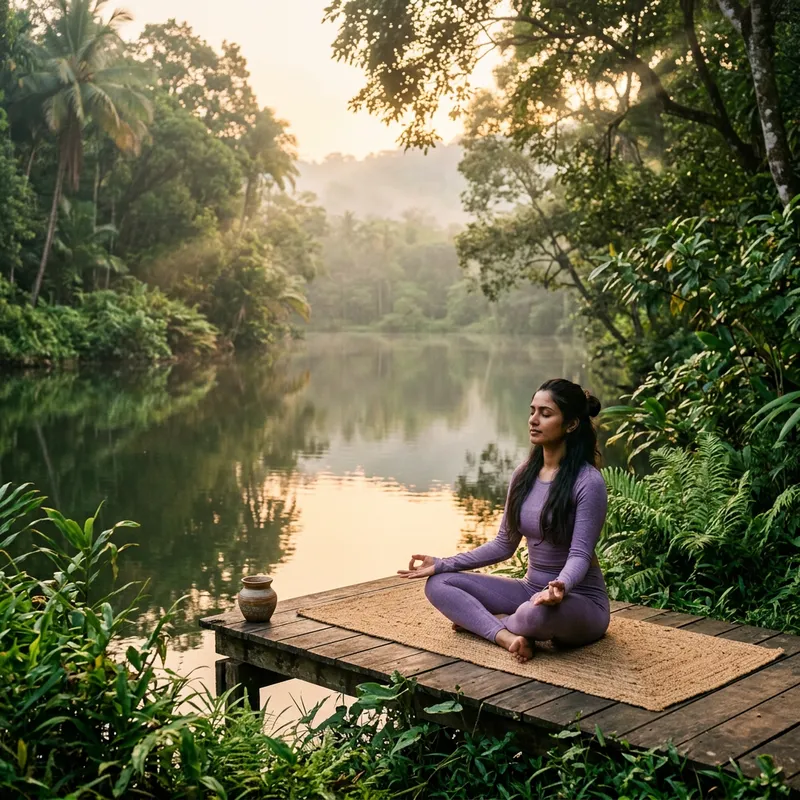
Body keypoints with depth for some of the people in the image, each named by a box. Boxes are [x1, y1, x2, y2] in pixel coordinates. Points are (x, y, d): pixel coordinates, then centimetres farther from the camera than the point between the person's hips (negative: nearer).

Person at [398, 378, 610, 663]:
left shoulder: (588, 482, -16)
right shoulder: (524, 475, 3)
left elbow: (580, 554, -20)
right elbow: (504, 544, 9)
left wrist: (560, 587, -42)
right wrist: (442, 564, 3)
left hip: (580, 601, -6)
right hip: (532, 590, 6)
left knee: (540, 613, -41)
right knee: (438, 583, -6)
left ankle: (475, 620, -9)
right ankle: (507, 636, -27)